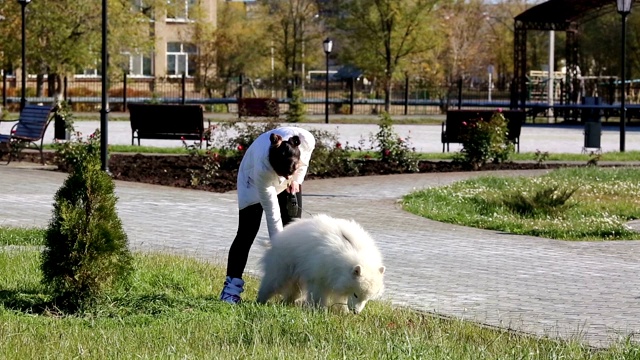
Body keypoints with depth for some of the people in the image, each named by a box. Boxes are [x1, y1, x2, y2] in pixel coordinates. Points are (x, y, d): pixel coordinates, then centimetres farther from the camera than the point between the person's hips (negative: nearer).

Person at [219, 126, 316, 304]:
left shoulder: (306, 140, -38)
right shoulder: (262, 167, -44)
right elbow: (272, 213, -33)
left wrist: (297, 178, -17)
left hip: (291, 184, 4)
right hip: (253, 179, -4)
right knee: (247, 232, -10)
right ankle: (231, 287, -7)